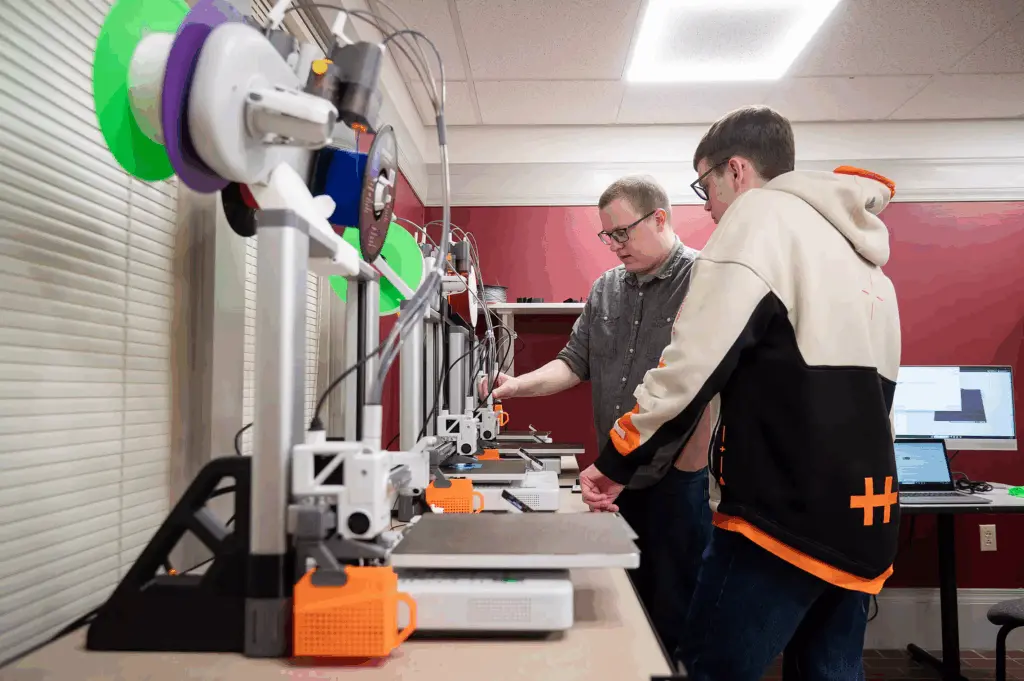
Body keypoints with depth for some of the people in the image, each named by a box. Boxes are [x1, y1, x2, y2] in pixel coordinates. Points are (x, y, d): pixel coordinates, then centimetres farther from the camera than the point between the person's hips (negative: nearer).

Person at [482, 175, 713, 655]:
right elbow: (575, 362, 11)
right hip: (618, 477, 6)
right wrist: (519, 386, -5)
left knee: (673, 615, 5)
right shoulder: (605, 289, 10)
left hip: (679, 480, -6)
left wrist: (686, 469, -15)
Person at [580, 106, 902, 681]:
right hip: (865, 519, 9)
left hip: (787, 512, -9)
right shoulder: (860, 248, 20)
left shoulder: (761, 214, -6)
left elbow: (696, 358, -16)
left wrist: (618, 460, -8)